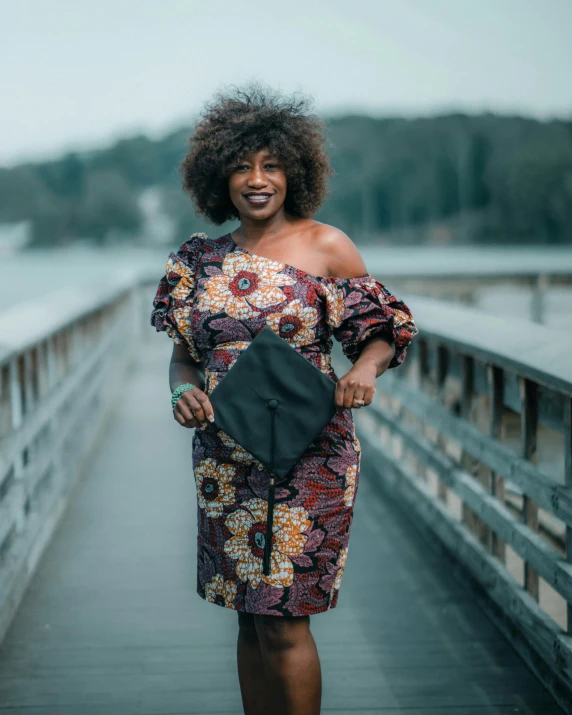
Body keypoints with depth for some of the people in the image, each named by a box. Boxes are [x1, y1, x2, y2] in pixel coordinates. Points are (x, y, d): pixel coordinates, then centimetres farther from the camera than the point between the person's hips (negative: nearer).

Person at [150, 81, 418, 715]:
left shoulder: (326, 248, -3)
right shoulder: (201, 260, 7)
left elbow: (383, 330, 3)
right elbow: (181, 353, 13)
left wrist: (364, 369, -18)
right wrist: (182, 390, -8)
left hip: (306, 458, -4)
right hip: (225, 463, 4)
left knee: (283, 622, -4)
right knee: (250, 619, 13)